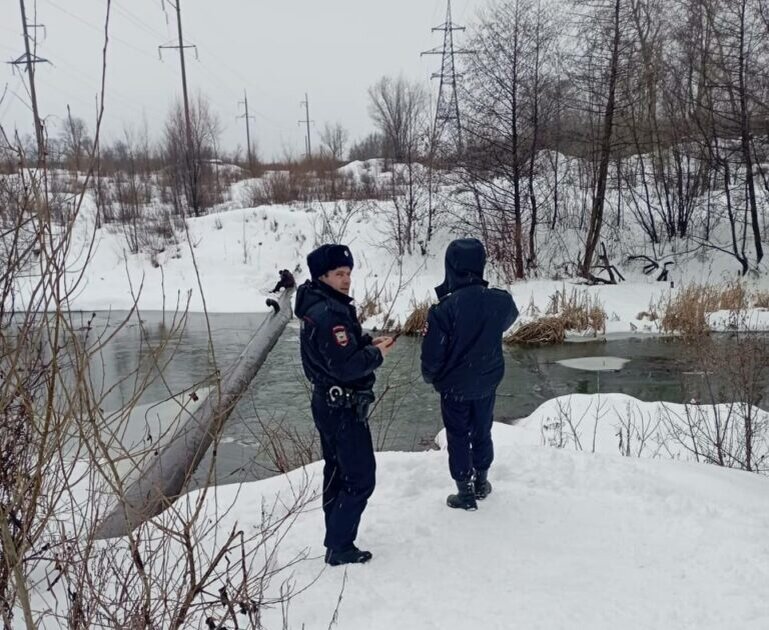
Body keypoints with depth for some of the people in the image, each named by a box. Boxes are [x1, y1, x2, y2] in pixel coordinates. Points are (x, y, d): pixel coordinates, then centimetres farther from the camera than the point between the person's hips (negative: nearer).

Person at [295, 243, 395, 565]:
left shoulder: (319, 307, 7)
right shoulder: (329, 314, -25)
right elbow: (346, 367, -28)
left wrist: (366, 342, 3)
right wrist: (377, 354, -13)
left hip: (328, 403, 11)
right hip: (343, 408, -11)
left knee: (337, 472, 21)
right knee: (360, 478, -1)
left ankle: (335, 535, 35)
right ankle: (339, 548, 7)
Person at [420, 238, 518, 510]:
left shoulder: (444, 308, -27)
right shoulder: (501, 301, -14)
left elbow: (432, 353, -18)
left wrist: (430, 376, 2)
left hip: (454, 386, -4)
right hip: (487, 383, 4)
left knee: (458, 438, 13)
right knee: (482, 432, 22)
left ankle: (465, 492, 22)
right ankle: (481, 482, 39)